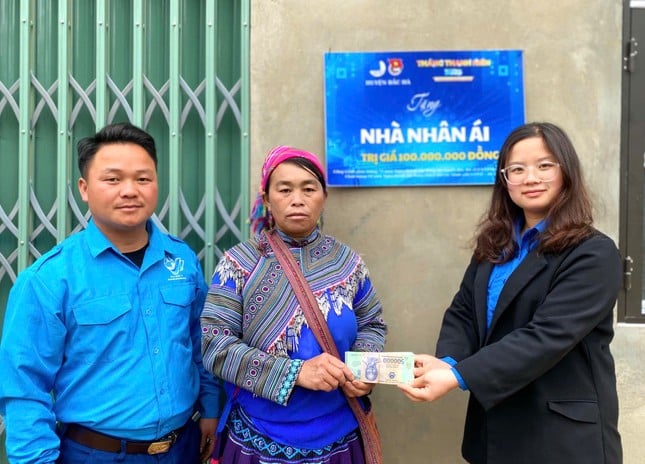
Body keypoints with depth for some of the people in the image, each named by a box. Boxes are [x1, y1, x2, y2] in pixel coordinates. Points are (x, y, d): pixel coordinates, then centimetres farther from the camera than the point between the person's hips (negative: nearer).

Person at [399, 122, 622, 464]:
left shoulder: (594, 254, -14)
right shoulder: (494, 245, 6)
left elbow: (546, 336, -24)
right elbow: (462, 312, 3)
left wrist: (458, 376, -31)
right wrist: (447, 361, -19)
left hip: (563, 431, -5)